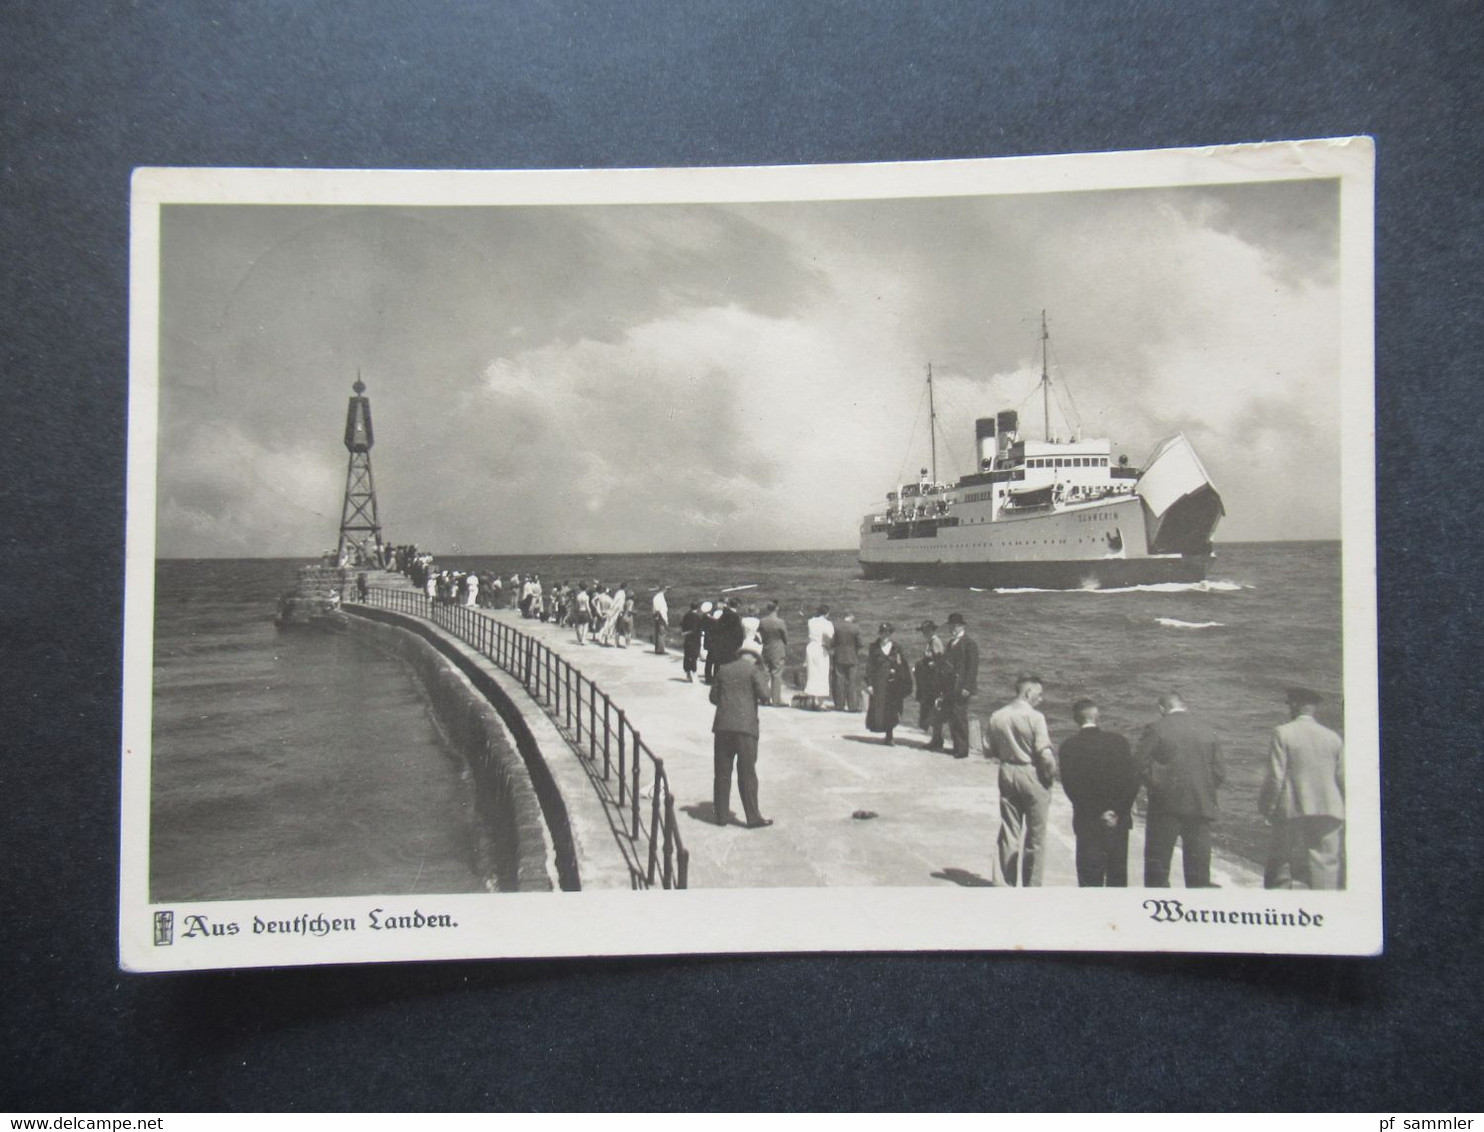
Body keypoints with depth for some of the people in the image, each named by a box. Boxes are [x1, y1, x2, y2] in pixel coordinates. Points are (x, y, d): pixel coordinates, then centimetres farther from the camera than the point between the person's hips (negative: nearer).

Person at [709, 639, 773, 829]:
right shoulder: (754, 670, -1)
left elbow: (714, 697, 15)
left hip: (722, 726, 4)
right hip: (745, 726, -4)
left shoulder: (724, 669, 13)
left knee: (721, 772, 9)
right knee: (747, 773, 0)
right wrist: (764, 680, 8)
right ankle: (753, 817, 1)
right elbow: (763, 694, -10)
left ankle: (721, 814, 12)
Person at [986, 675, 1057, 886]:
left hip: (1007, 774, 5)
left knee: (1009, 831, 13)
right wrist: (1052, 774, -3)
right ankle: (1031, 884, 12)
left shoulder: (997, 717, 0)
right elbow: (1045, 754, -19)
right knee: (1035, 835, 8)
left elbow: (993, 750, 8)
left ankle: (1007, 881, 18)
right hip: (1032, 775, -5)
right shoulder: (1035, 717, -17)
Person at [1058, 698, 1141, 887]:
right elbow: (1133, 779, -5)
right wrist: (1120, 811, 0)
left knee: (1090, 878, 3)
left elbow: (1071, 786, -10)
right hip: (1120, 821, 2)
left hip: (1088, 823, -2)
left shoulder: (1068, 748, -7)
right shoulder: (1119, 742, -3)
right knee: (1118, 877, 13)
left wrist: (1097, 814, -4)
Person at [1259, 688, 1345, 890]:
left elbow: (1275, 777, -8)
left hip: (1293, 812, -3)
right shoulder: (1333, 737, 6)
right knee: (1327, 867, 4)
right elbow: (1343, 780, 6)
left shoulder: (1282, 733, -5)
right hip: (1329, 813, 3)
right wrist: (1341, 812, 17)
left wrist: (1267, 807, 3)